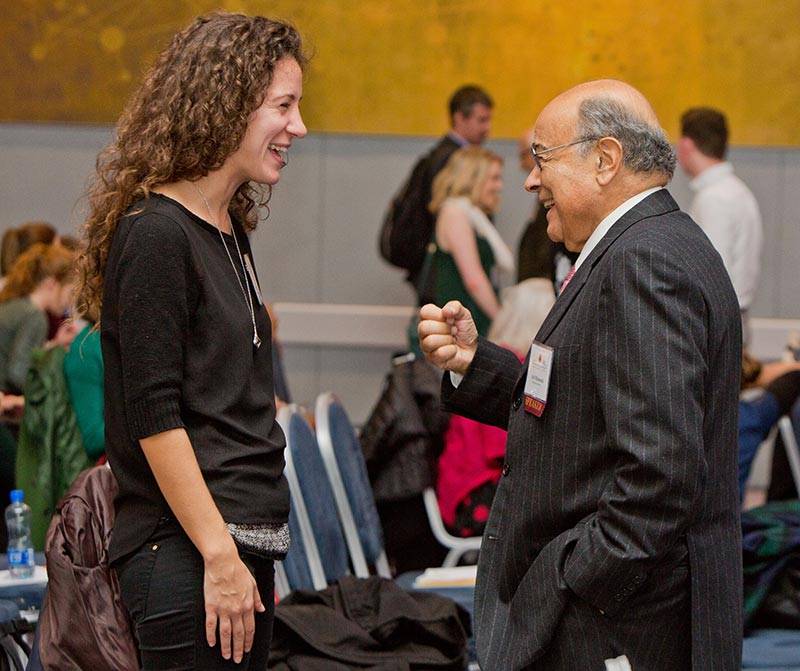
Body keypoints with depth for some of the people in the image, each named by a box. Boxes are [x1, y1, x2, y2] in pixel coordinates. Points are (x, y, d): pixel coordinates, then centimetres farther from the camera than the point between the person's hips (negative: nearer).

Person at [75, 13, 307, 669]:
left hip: (244, 542, 9)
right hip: (186, 556, -9)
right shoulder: (155, 233, -11)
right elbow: (153, 417, -16)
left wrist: (253, 556, 18)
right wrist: (220, 556, -18)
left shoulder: (230, 232, 16)